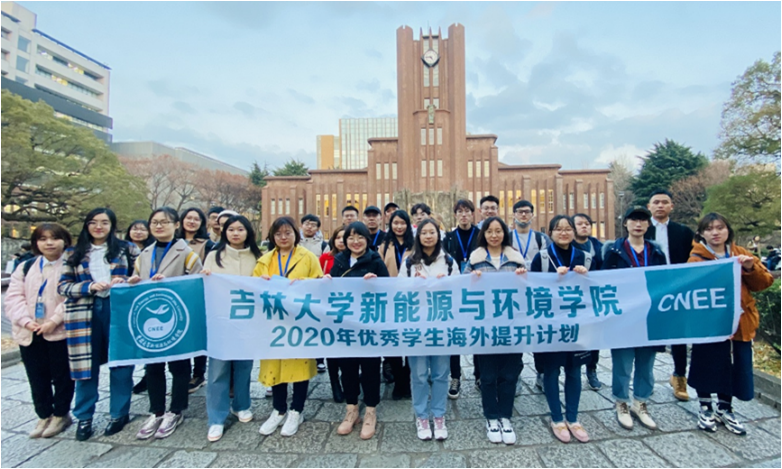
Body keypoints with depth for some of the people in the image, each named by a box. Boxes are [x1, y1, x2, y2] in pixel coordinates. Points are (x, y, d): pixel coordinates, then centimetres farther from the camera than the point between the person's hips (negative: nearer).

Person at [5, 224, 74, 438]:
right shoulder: (25, 267, 11)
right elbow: (13, 297, 5)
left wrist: (54, 321, -20)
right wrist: (26, 321, -10)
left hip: (60, 332, -5)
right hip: (29, 334, 5)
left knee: (62, 377, 7)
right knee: (37, 378, 14)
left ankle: (61, 414, 24)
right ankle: (44, 416, 30)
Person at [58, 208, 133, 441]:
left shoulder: (124, 249, 5)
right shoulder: (75, 254, 9)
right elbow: (63, 285, 5)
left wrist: (125, 282, -13)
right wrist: (89, 287, -13)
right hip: (85, 314, 2)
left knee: (120, 362, 5)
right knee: (86, 365, 8)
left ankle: (120, 413, 21)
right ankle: (84, 416, 25)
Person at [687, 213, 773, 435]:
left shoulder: (741, 254, 8)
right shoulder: (697, 258, -7)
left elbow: (764, 282, 4)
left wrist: (751, 268, -12)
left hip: (739, 322, 5)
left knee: (735, 367, 13)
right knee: (708, 365, 6)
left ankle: (725, 410, 32)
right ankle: (705, 409, 25)